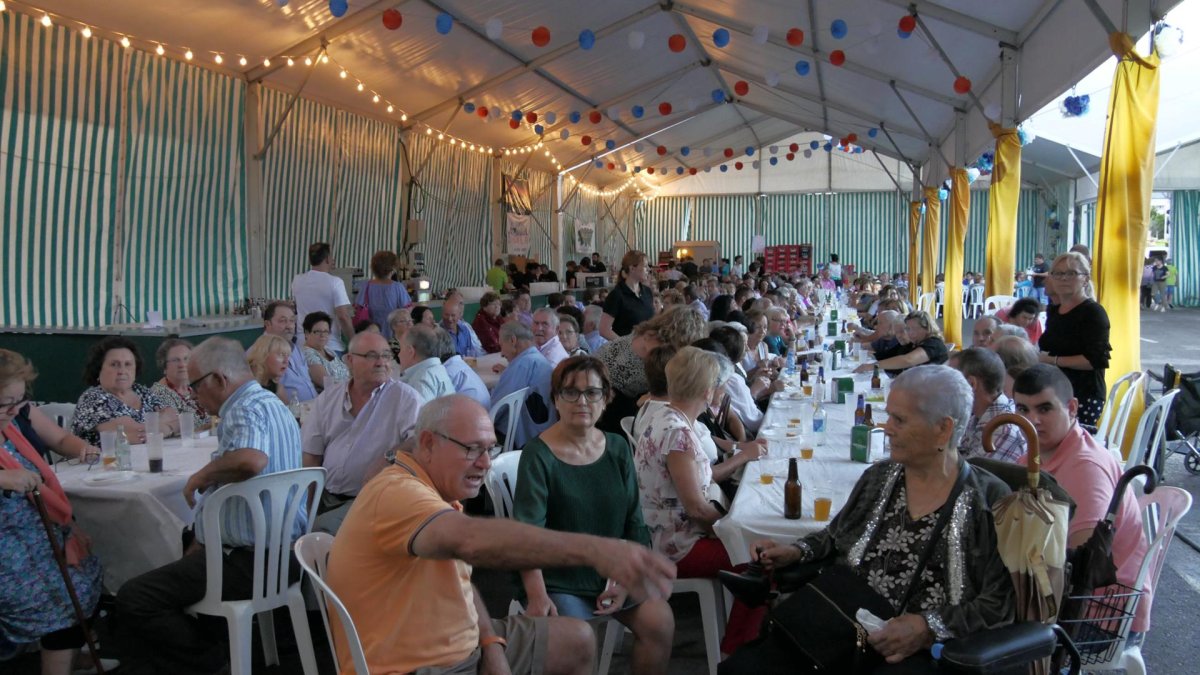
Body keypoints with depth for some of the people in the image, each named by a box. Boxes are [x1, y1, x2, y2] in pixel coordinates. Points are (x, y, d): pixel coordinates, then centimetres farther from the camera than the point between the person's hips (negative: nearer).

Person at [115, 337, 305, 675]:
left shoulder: (247, 408, -18)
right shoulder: (269, 403, 16)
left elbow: (251, 459, -41)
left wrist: (201, 476, -20)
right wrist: (201, 543, 22)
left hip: (250, 561, -11)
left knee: (133, 598, -12)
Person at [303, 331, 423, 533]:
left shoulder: (405, 397, -2)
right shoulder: (328, 397, 11)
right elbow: (310, 455, 10)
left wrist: (388, 458, -24)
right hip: (325, 496, 4)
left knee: (324, 527, -28)